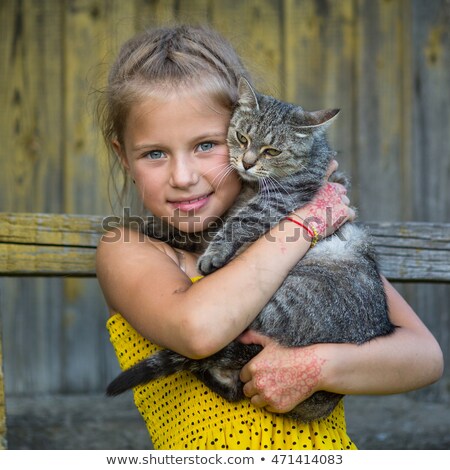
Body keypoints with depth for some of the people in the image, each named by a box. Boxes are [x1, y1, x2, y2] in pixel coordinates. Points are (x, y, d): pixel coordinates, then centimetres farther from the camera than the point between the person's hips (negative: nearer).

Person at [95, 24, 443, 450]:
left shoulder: (326, 227, 4)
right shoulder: (125, 251, -1)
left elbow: (427, 357, 0)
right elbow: (197, 328, -21)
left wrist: (316, 367, -17)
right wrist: (307, 219, -13)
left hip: (325, 450, 1)